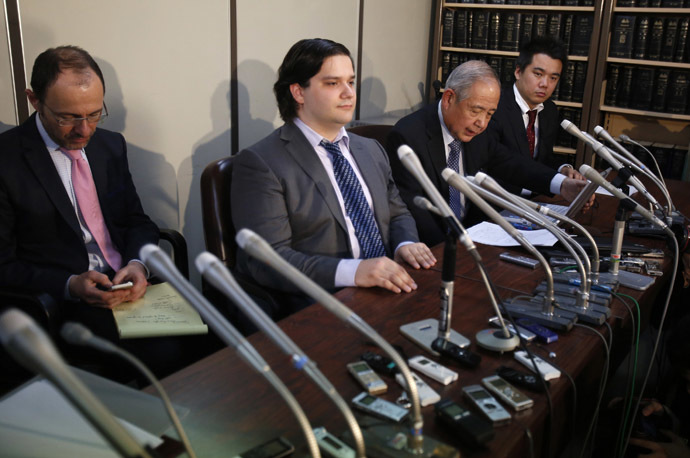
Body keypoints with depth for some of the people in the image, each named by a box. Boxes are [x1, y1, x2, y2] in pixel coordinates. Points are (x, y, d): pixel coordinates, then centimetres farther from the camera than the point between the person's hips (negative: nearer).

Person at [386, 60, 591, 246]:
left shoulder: (478, 131, 5)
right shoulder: (407, 136, -16)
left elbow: (511, 165, 15)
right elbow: (413, 208, -20)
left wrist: (561, 185, -1)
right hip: (432, 247, -7)